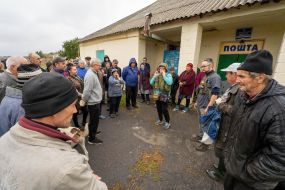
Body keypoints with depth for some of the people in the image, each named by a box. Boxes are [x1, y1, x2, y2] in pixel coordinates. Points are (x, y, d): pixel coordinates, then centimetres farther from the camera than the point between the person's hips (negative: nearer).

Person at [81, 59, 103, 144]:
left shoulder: (93, 73, 10)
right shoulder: (90, 75, -22)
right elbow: (87, 90, -23)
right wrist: (83, 101, -16)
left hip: (95, 101, 10)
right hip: (93, 102, -10)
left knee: (94, 119, 25)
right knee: (94, 120, 3)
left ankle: (93, 131, 45)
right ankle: (92, 138, 19)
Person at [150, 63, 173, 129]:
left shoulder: (168, 75, -7)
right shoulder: (157, 75, 8)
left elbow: (170, 82, -27)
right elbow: (151, 83, 5)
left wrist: (164, 75, -21)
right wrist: (154, 76, -6)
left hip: (164, 95, -6)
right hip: (157, 94, 6)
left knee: (164, 109, -4)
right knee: (158, 108, 16)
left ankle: (167, 122, 16)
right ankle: (160, 120, 35)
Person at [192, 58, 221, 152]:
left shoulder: (215, 77, -17)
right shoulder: (205, 76, 11)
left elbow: (215, 94, -22)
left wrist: (208, 107, -23)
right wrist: (197, 102, 19)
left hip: (206, 107, -8)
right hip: (200, 105, 8)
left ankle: (205, 143, 22)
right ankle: (201, 136, 39)